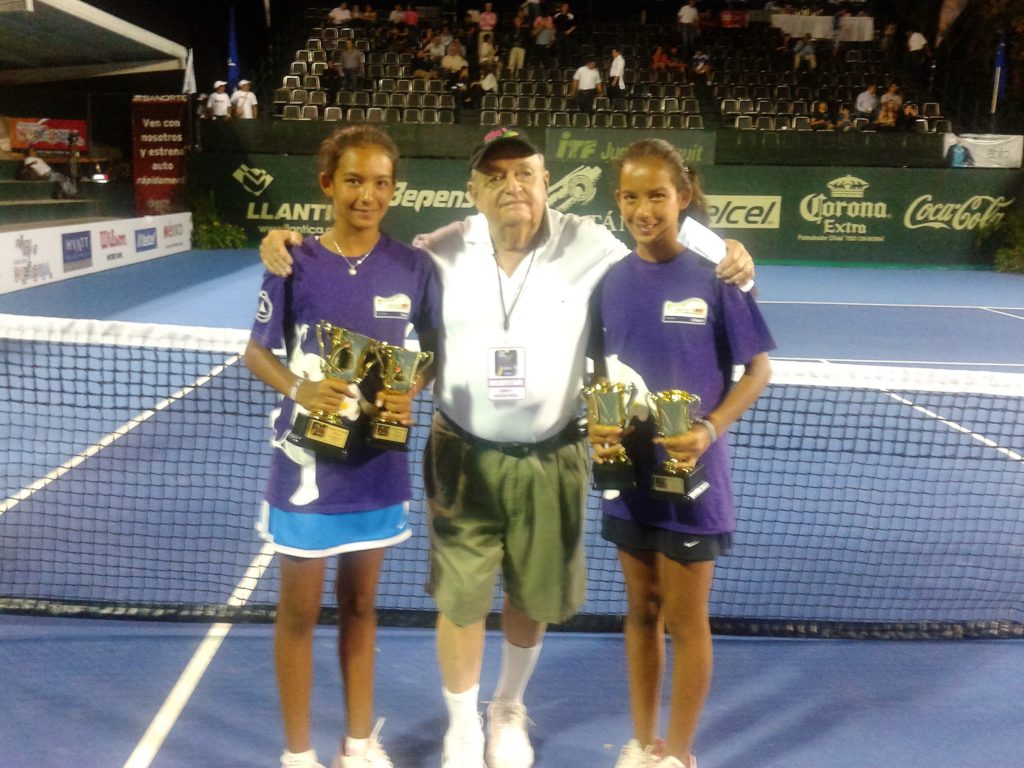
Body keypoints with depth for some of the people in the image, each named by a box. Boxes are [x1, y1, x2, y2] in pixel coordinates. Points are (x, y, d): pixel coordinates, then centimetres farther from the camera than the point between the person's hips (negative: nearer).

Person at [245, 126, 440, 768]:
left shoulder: (414, 267, -4)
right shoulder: (294, 264, -9)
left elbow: (434, 349, 7)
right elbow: (257, 352, -1)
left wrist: (411, 393, -13)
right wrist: (298, 389, -21)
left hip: (379, 464, 2)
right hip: (307, 463, -2)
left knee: (360, 606, 18)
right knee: (299, 613, 10)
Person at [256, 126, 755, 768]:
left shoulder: (590, 247, -6)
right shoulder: (441, 252, -6)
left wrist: (729, 266, -15)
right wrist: (290, 244, -12)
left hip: (551, 459, 1)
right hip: (463, 456, 0)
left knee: (534, 597, 17)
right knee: (460, 599, 7)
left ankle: (510, 709, 46)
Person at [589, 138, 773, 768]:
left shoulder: (714, 277, -11)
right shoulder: (612, 280, 1)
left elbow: (758, 369, -6)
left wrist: (710, 430, -20)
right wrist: (596, 422, -10)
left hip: (691, 475, -4)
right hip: (629, 473, 4)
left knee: (686, 621, 9)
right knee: (642, 610, 17)